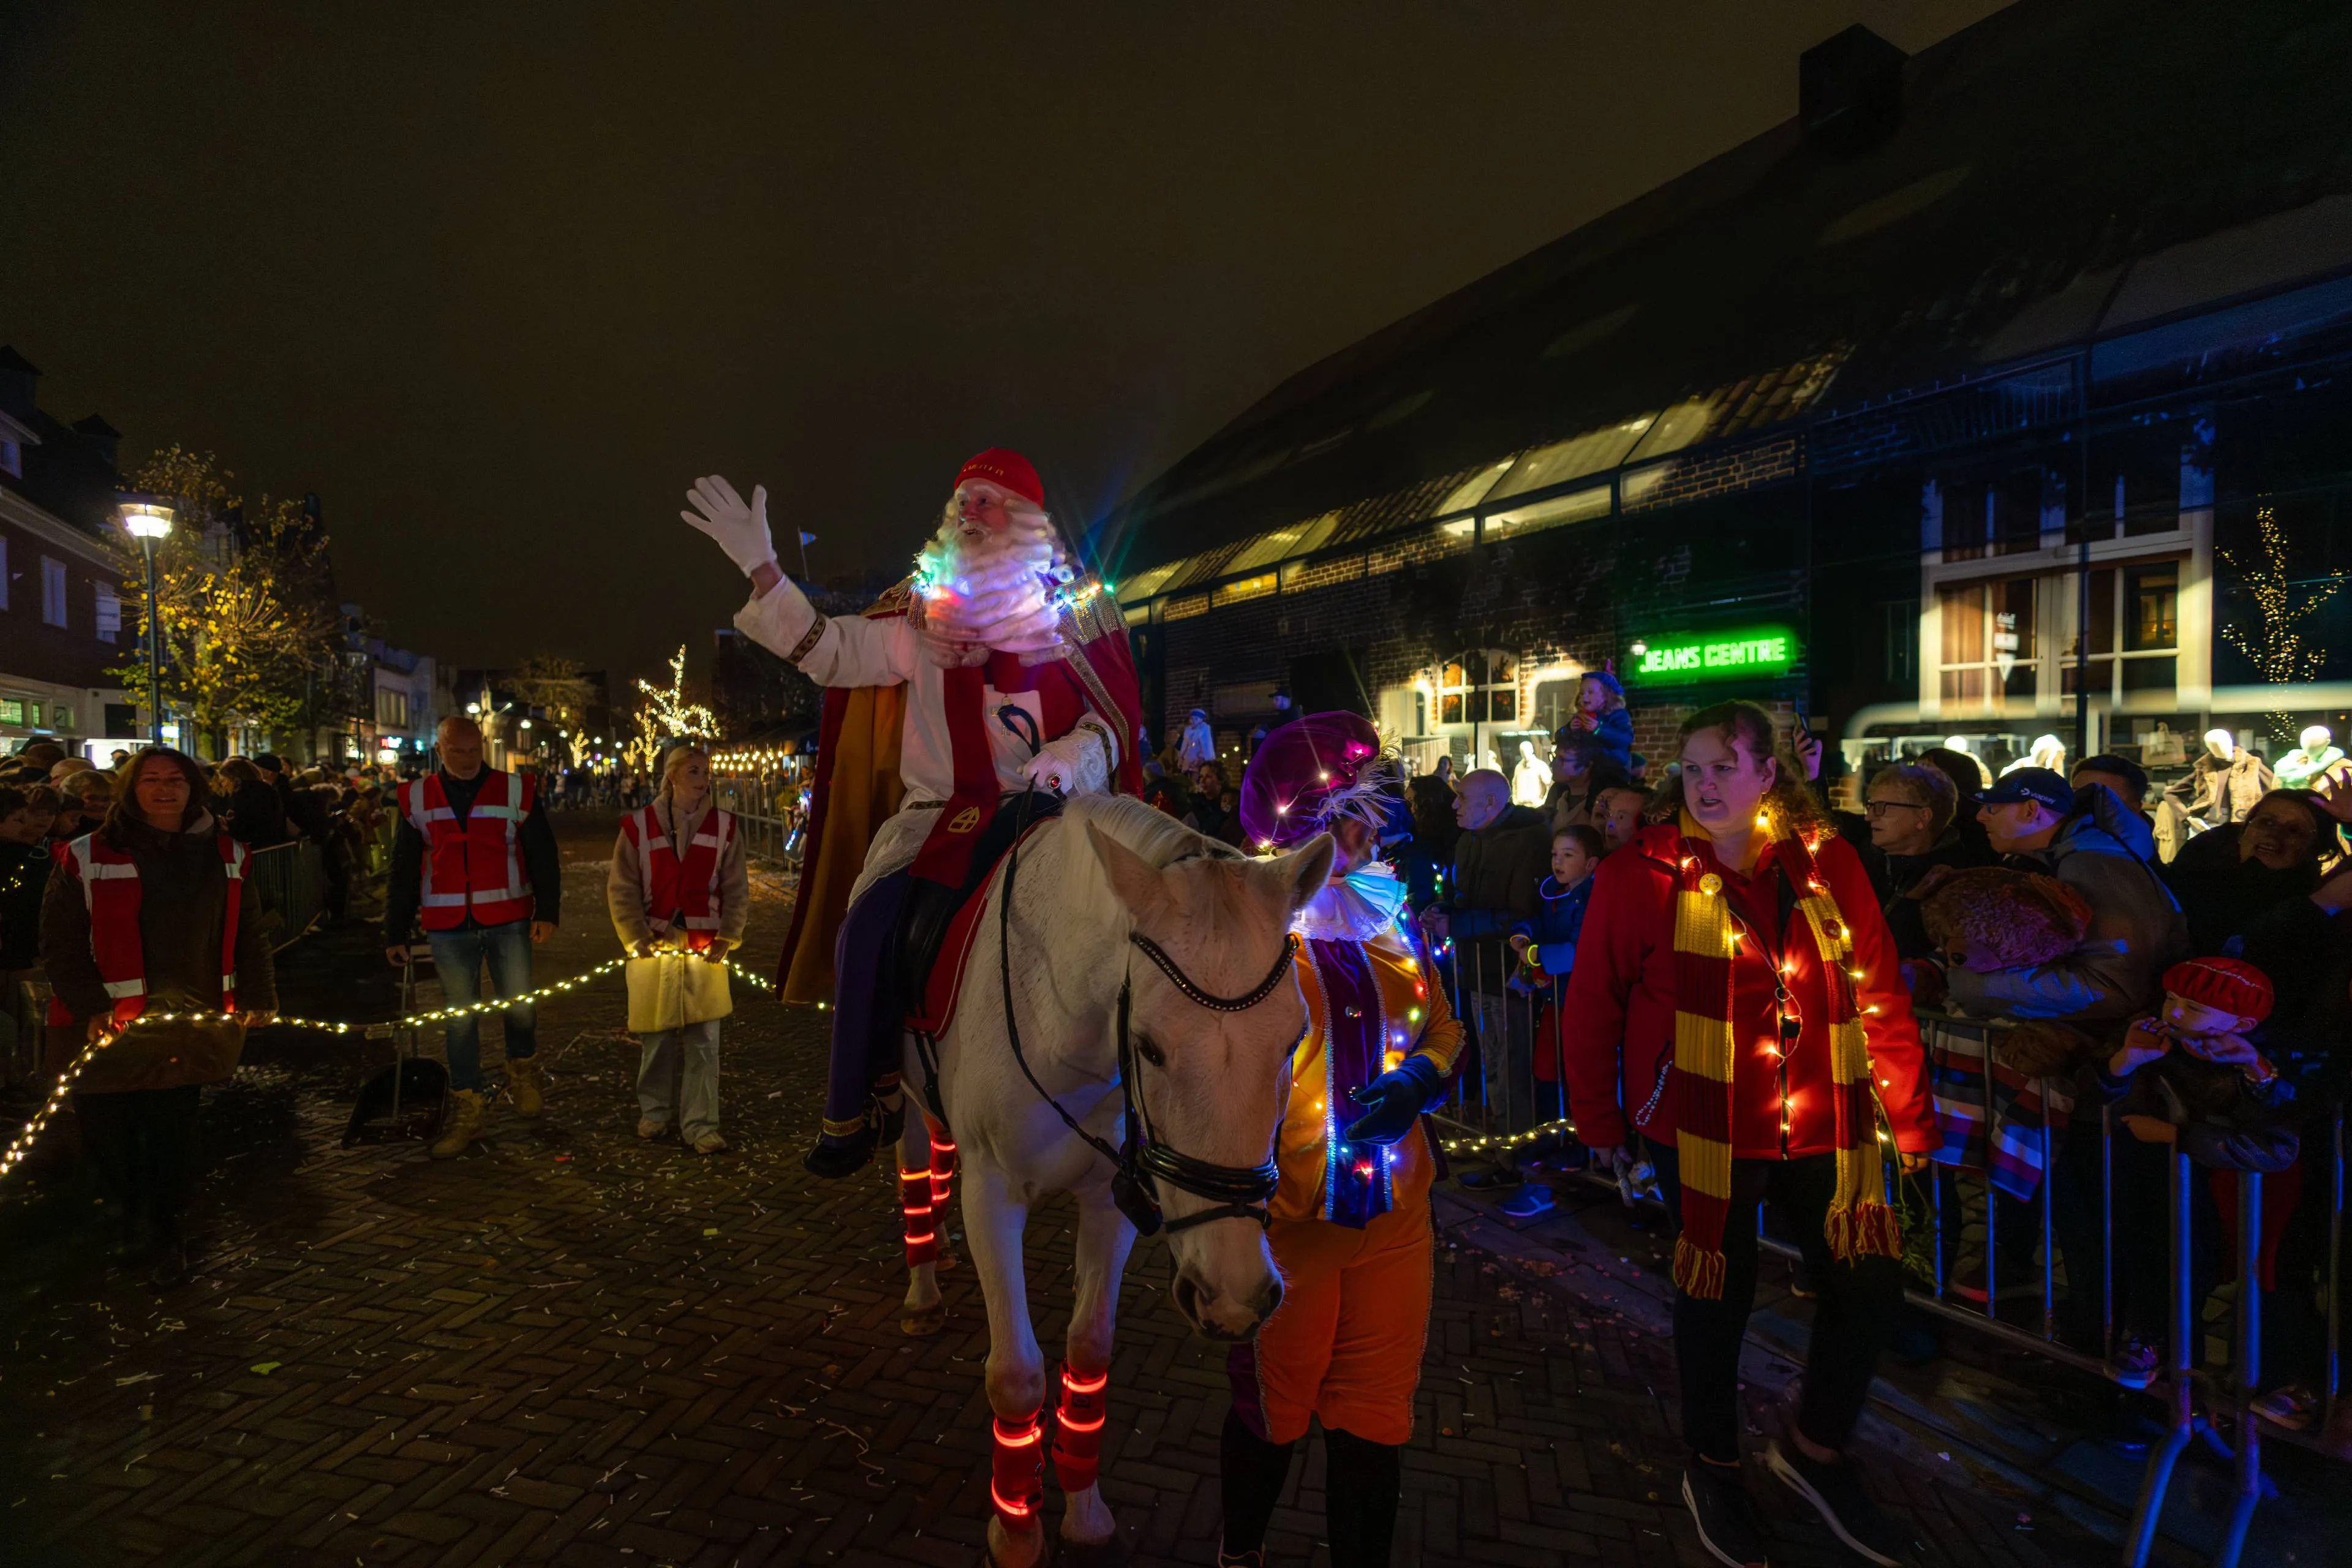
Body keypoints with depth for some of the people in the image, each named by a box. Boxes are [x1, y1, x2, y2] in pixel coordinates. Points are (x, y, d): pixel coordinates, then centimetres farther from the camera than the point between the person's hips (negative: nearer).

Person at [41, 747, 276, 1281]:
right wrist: (88, 1007, -10)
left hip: (197, 1017, 1)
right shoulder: (88, 857, 0)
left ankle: (169, 1231, 22)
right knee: (103, 1122, 3)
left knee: (174, 1126, 5)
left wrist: (258, 996, 4)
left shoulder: (225, 855, 8)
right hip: (120, 1021, -1)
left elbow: (248, 934, 12)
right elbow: (61, 942, 0)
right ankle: (136, 1213, 30)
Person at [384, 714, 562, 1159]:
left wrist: (547, 912, -8)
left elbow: (543, 856, 0)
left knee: (519, 1006, -1)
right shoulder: (416, 799, 5)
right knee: (459, 1019, 8)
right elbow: (402, 871, 10)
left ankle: (523, 1070, 30)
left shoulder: (516, 792, -1)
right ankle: (465, 1109, 19)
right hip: (448, 928, 2)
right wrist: (395, 933, 9)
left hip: (508, 922, -1)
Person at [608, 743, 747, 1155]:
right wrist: (638, 940, -7)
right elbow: (622, 890, 0)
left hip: (705, 948, 1)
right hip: (654, 948, 0)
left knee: (703, 1042, 0)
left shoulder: (723, 825, 3)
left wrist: (727, 938, -4)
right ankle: (654, 1112, 29)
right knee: (655, 1038, 9)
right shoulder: (639, 825, -2)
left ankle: (700, 1124, 8)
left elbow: (736, 889, 4)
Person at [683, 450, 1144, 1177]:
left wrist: (1071, 756, -18)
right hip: (939, 813, 2)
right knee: (867, 931, -19)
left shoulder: (1075, 611, 7)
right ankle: (853, 1108, -1)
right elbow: (830, 650, 9)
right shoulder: (924, 617, 12)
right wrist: (760, 567, 2)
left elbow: (1114, 716, 4)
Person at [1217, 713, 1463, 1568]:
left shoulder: (1388, 910, 2)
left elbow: (1442, 1026, 10)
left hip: (1394, 1212, 4)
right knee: (1272, 1412, 17)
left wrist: (1419, 1076, -11)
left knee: (1375, 1419, 16)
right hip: (1283, 1214, -4)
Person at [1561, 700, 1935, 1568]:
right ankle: (1713, 1471, 36)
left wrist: (1910, 1113, 7)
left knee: (1871, 1285, 9)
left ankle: (1814, 1449, 38)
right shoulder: (1641, 873, -9)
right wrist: (1598, 1115, -2)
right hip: (1703, 1127, -3)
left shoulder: (1828, 864, 1)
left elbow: (1880, 995, 6)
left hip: (1824, 1126, 4)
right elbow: (1594, 1002, -6)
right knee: (1717, 1294, 9)